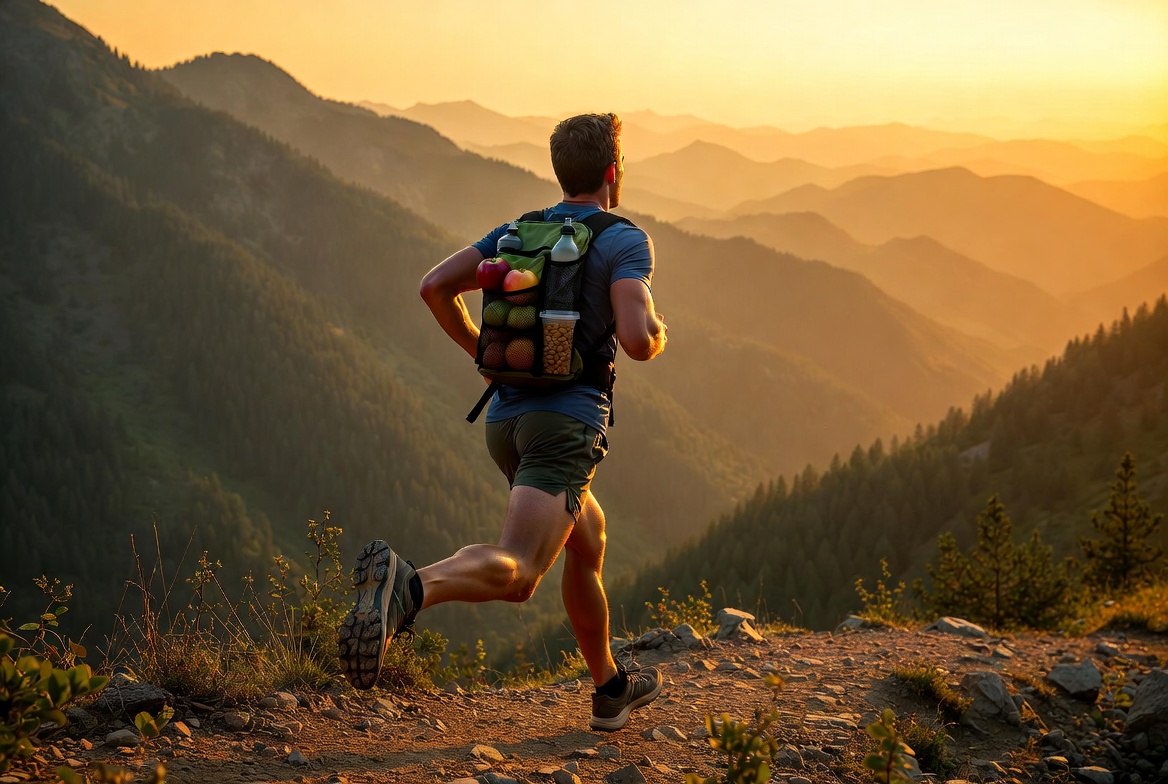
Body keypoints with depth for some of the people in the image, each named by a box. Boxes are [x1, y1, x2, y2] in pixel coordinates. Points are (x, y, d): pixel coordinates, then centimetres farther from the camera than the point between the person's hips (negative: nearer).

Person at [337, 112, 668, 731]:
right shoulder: (626, 242, -4)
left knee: (588, 540, 27)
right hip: (567, 423, -8)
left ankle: (611, 688, 37)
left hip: (505, 421, 8)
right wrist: (657, 333, 6)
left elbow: (435, 286, 6)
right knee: (515, 572, -21)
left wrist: (481, 352, 19)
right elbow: (636, 339, -18)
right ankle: (408, 587, -50)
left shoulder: (516, 231, 15)